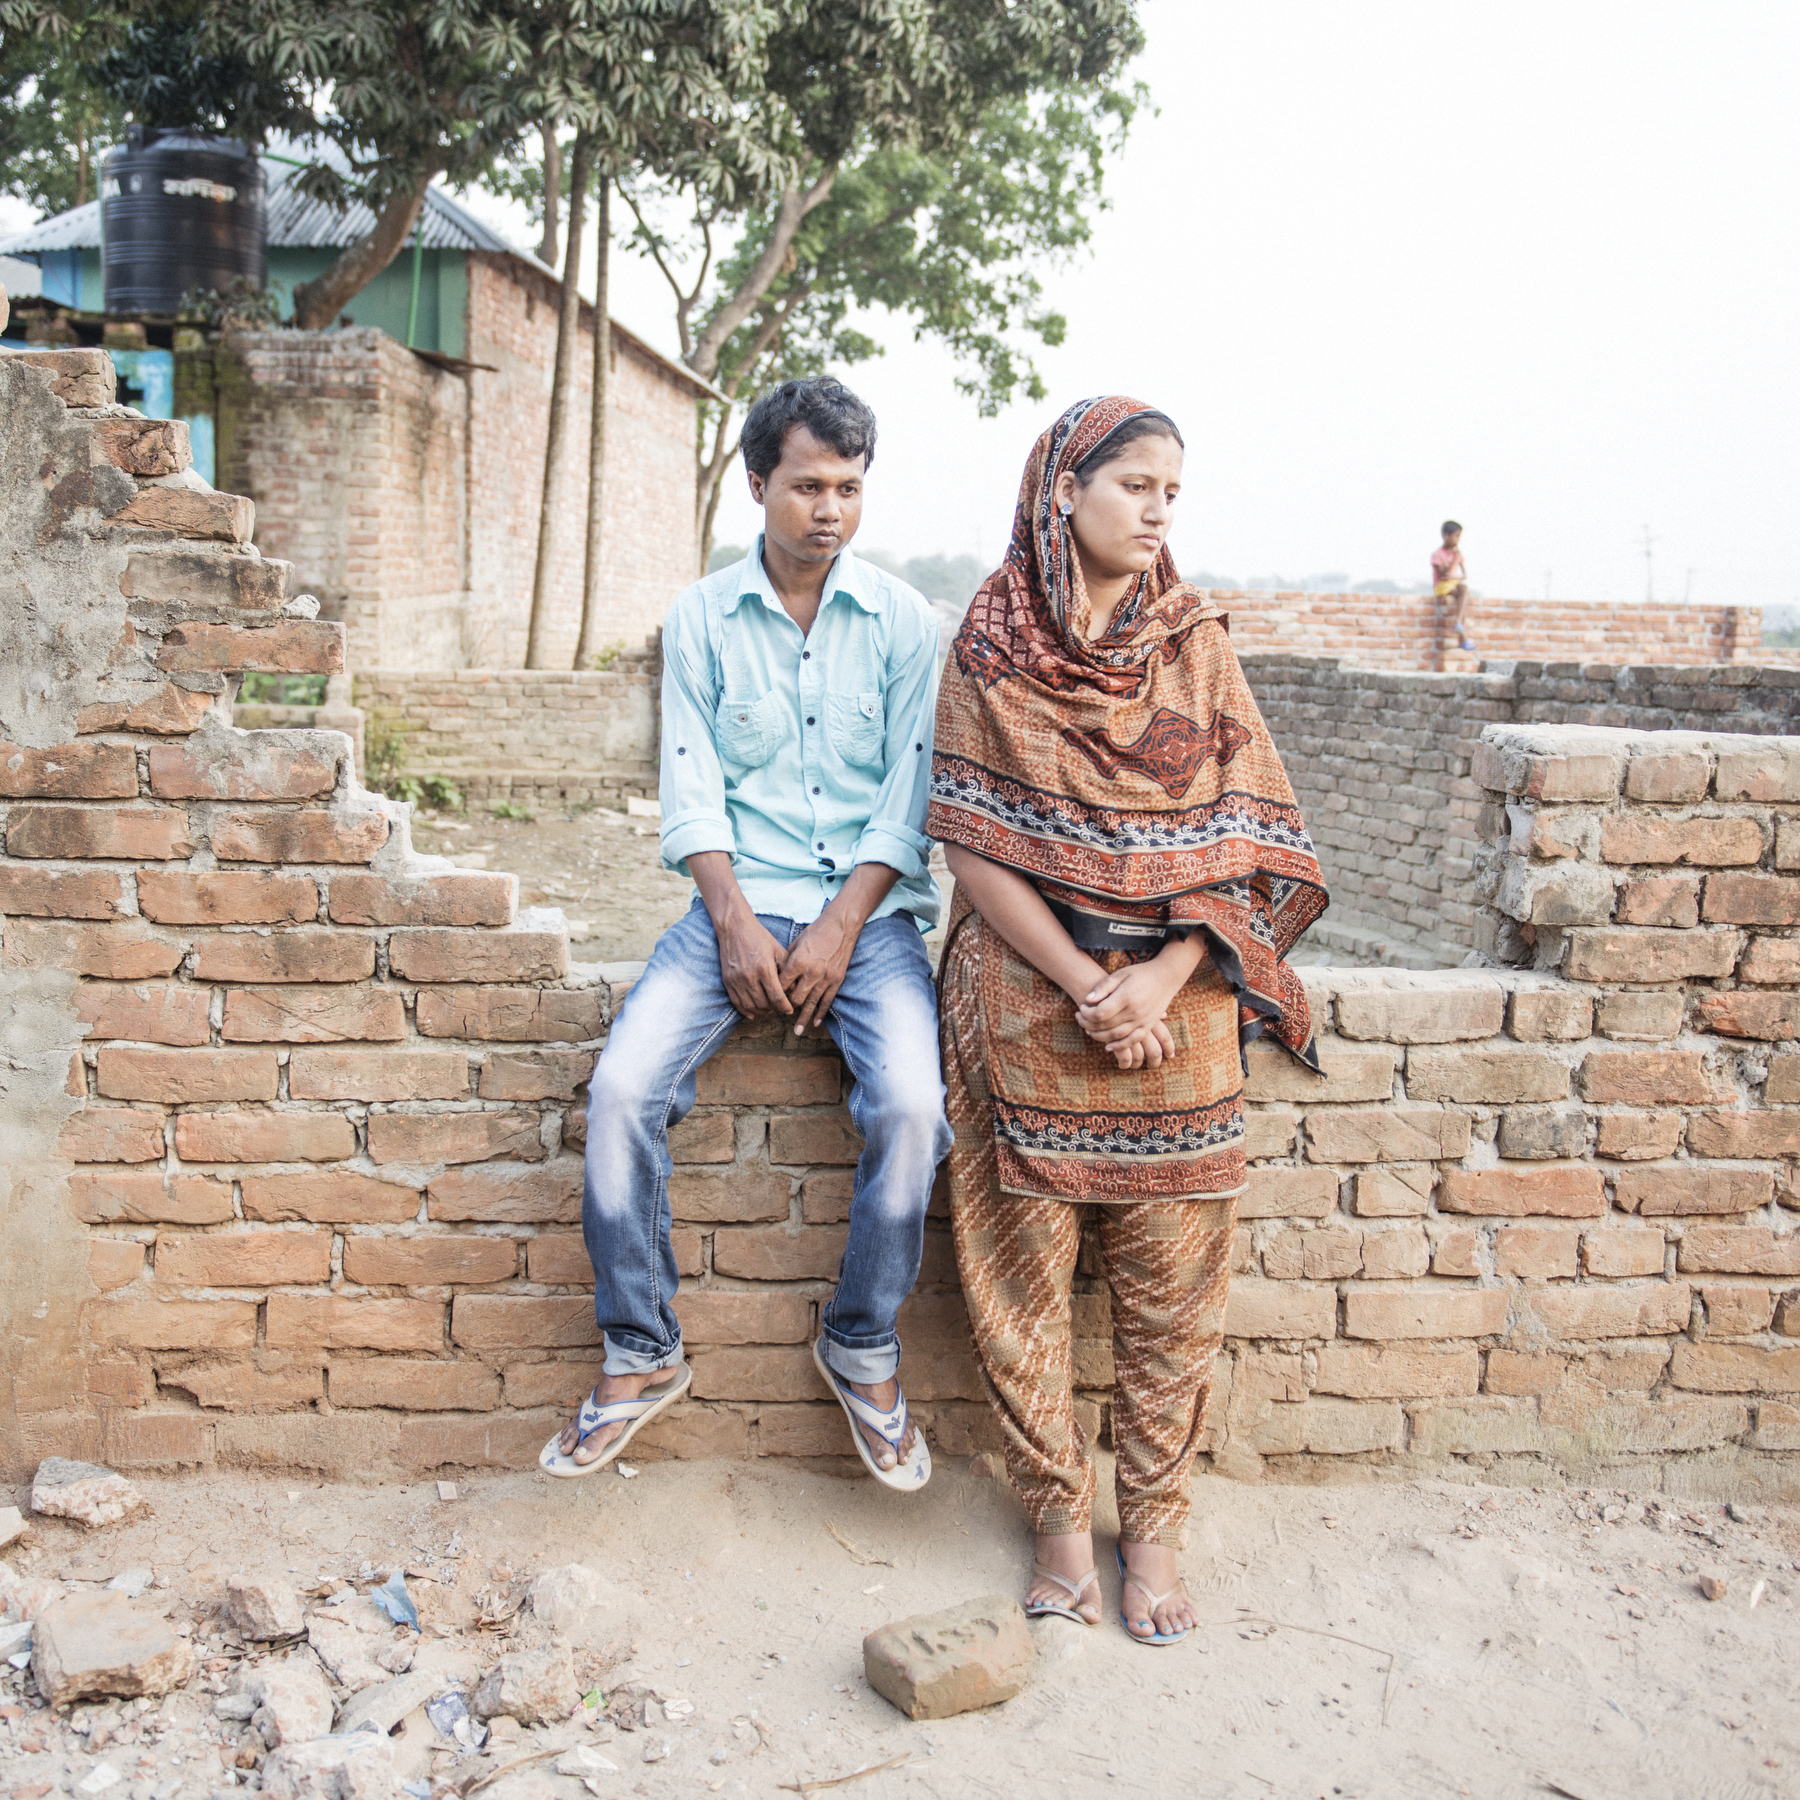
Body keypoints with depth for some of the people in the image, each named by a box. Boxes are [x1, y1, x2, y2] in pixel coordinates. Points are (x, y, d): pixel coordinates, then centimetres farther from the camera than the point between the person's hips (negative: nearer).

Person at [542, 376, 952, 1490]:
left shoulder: (902, 620, 3)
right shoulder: (703, 618, 5)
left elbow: (911, 794, -1)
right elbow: (691, 788, 1)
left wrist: (839, 927, -13)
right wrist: (737, 924, -13)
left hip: (869, 906, -1)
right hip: (741, 899, 1)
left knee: (912, 1103, -26)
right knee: (622, 1086, -21)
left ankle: (865, 1348, -1)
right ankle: (642, 1355, 0)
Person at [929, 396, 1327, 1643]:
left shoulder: (1194, 640, 6)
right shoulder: (990, 646, 1)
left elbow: (1248, 831, 1)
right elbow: (975, 841, -4)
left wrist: (1162, 977, -12)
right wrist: (1085, 987, -13)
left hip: (1174, 993, 1)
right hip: (1027, 985, -1)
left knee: (1173, 1271, 4)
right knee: (1028, 1263, 4)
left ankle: (1155, 1525, 19)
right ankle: (1061, 1515, 21)